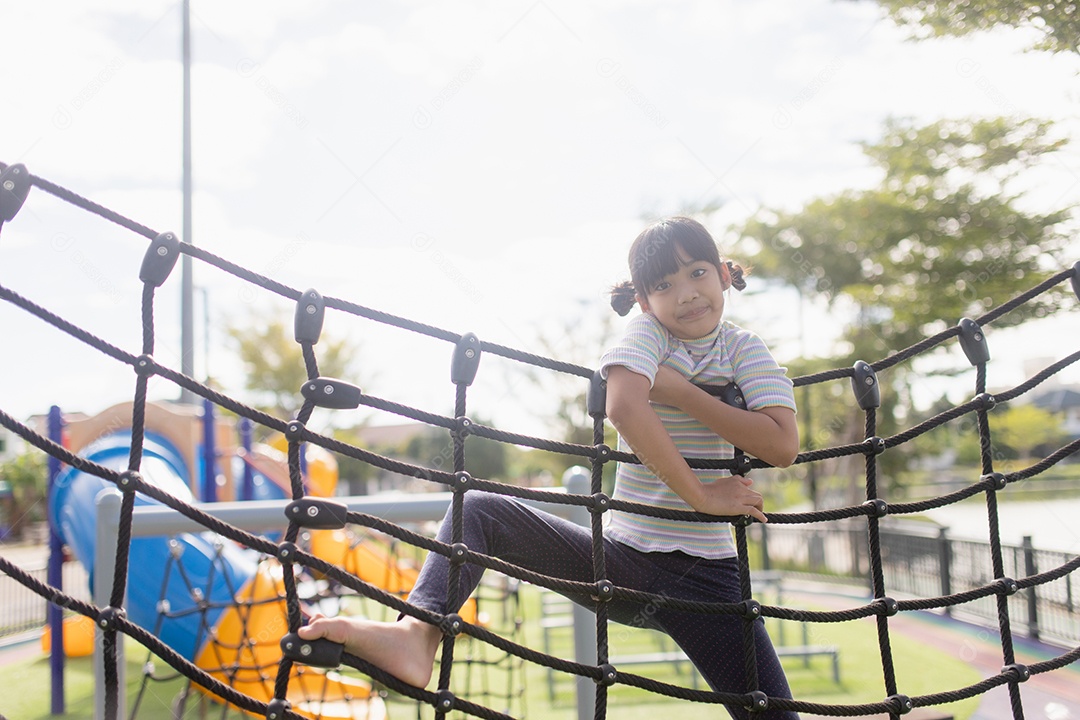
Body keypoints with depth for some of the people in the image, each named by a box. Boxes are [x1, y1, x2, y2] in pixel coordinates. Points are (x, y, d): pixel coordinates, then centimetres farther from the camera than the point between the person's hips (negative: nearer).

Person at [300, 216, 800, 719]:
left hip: (704, 578, 0)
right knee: (480, 510, -16)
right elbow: (623, 407, -26)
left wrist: (677, 390, -17)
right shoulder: (648, 333, -1)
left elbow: (782, 446, -16)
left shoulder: (744, 349, 3)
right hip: (623, 559, 0)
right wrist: (701, 496, -26)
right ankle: (417, 636, -37)